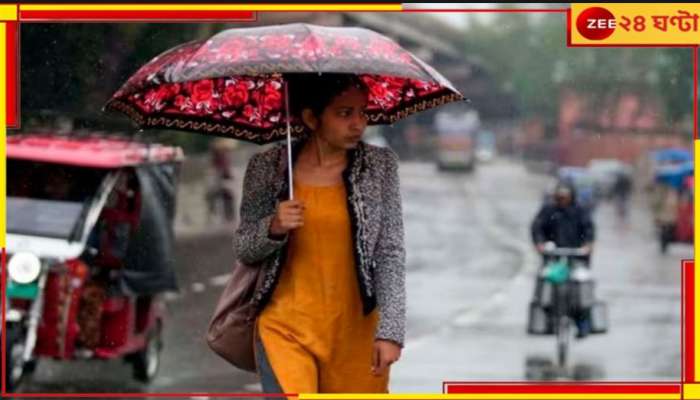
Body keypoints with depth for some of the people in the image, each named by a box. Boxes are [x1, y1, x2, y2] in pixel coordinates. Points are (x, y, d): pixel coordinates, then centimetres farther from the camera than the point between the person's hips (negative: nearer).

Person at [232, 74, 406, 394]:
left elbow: (391, 254, 0)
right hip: (285, 328, -1)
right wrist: (273, 228, -14)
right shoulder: (268, 169, 0)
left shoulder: (378, 166, 1)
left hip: (355, 332, 1)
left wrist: (390, 330, -8)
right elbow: (244, 251, 8)